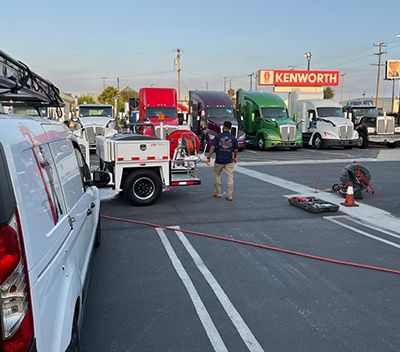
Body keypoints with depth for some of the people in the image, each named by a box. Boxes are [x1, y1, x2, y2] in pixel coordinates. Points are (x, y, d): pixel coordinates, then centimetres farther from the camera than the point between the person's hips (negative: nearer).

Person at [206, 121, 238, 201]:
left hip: (219, 160, 0)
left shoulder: (218, 137, -3)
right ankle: (230, 195, 1)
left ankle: (217, 193, 22)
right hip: (229, 161, 1)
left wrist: (208, 157, -4)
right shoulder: (233, 138, 2)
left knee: (217, 175, 18)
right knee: (230, 177, 3)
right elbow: (235, 150, 9)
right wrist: (235, 157, 27)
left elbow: (212, 148, -10)